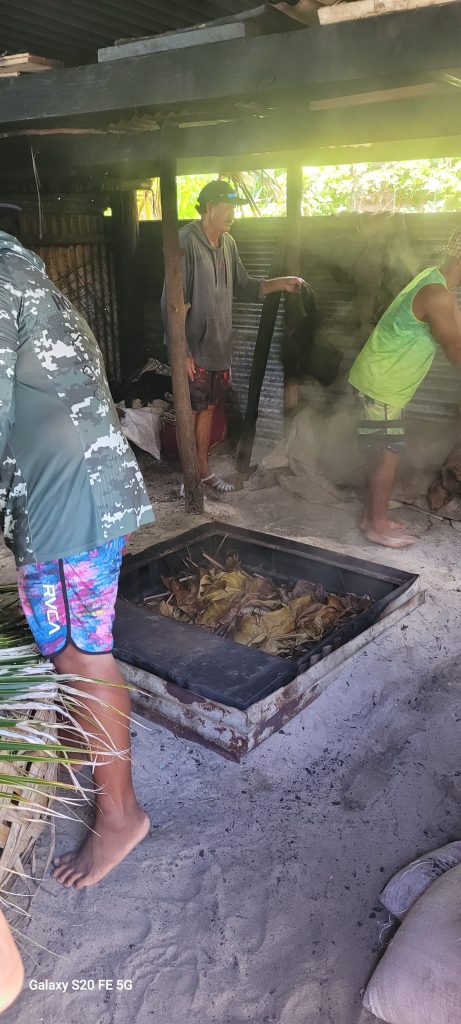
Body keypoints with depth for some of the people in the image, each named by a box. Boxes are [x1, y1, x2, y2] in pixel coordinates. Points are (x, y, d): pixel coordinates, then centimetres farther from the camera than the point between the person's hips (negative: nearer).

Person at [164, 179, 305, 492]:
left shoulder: (228, 243, 8)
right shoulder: (186, 243, -16)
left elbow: (243, 286, 17)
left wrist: (279, 283, 2)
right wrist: (182, 351, -19)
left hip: (220, 346, 7)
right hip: (194, 348, -7)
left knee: (208, 408, 15)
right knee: (189, 412, 4)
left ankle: (203, 468, 28)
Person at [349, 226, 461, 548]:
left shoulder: (434, 279, 8)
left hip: (383, 381, 10)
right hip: (382, 386, -10)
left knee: (385, 455, 16)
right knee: (388, 457, 0)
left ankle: (373, 516, 27)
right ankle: (378, 525, 14)